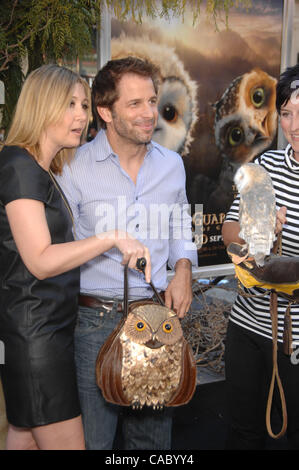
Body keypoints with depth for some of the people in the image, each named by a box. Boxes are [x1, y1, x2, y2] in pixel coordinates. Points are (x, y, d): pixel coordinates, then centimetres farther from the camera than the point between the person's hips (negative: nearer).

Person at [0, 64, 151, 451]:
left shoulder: (41, 170, 16)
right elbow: (40, 261, -20)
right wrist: (110, 238, -23)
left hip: (49, 325, 10)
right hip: (35, 329, -10)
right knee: (66, 443, -3)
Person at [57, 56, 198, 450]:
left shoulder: (172, 164, 6)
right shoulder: (75, 166, -7)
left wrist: (183, 269, 2)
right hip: (94, 319, -4)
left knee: (154, 436, 18)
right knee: (92, 439, 7)